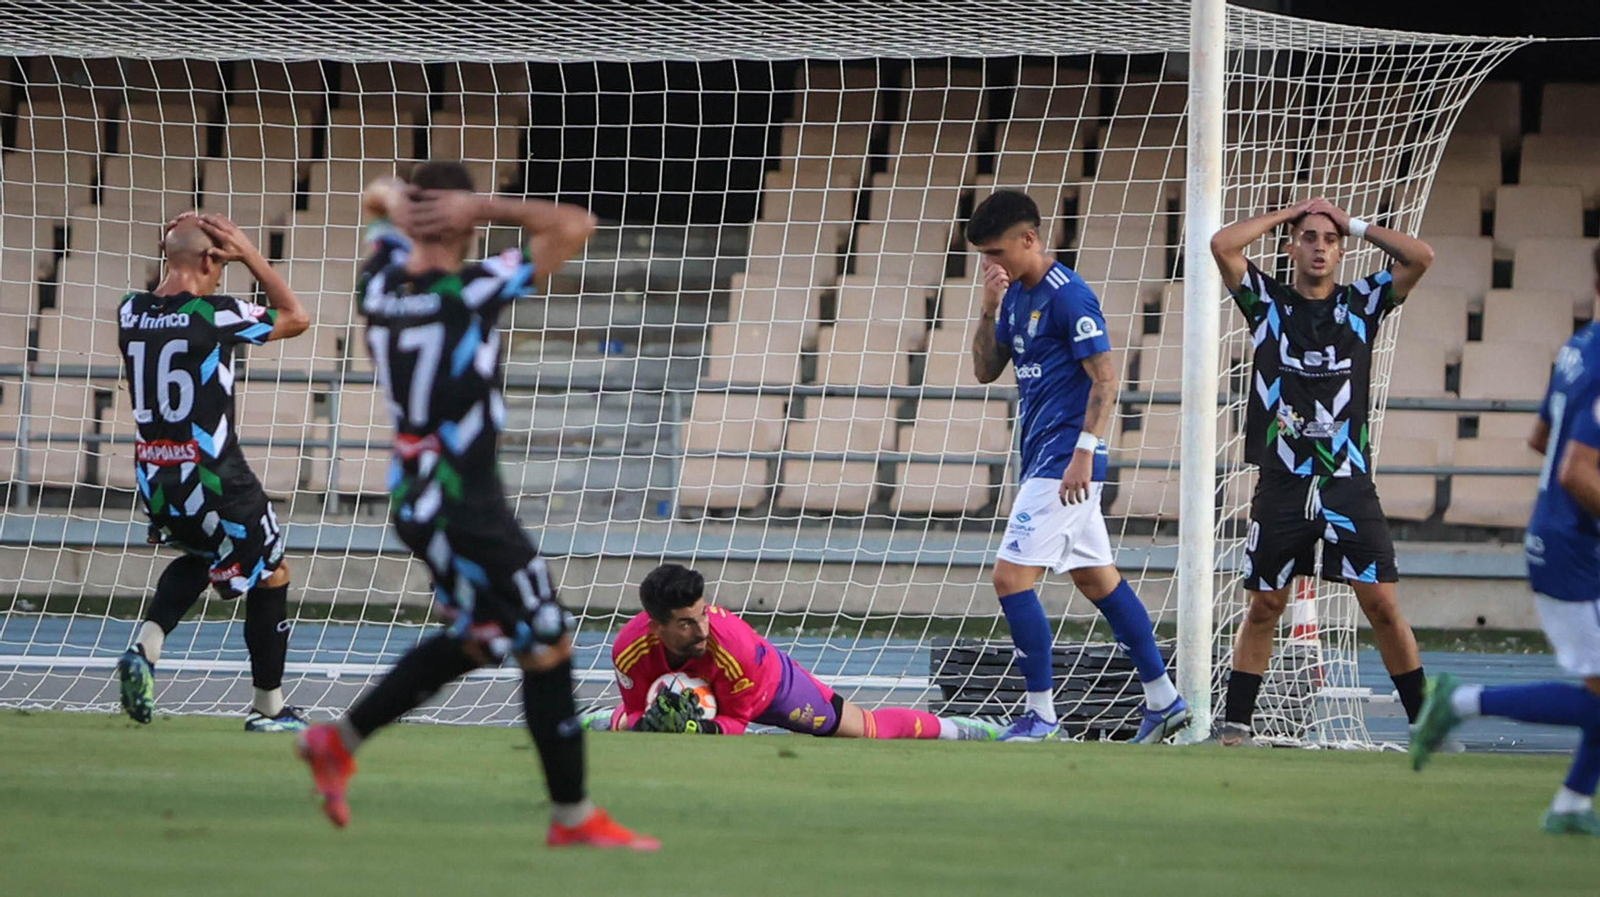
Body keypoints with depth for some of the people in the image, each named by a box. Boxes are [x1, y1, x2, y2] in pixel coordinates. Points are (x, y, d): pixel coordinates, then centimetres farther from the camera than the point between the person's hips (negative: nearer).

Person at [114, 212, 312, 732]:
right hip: (212, 484, -6)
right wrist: (250, 256, 0)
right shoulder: (215, 316, -16)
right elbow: (296, 318, 0)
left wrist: (175, 248, 17)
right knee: (270, 576, 14)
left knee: (200, 558, 32)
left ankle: (146, 646, 7)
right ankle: (268, 707, 20)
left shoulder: (130, 314, -1)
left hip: (154, 484, 6)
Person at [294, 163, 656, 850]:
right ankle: (573, 817, 6)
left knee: (477, 639, 23)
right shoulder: (470, 293, -19)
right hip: (466, 508, -9)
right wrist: (485, 208, -12)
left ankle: (341, 740, 21)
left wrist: (398, 201, 0)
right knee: (548, 647, 1)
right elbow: (575, 226, -15)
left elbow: (379, 200, 23)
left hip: (415, 502, 9)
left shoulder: (381, 285, 1)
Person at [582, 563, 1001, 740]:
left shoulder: (734, 645, -44)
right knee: (626, 724, 24)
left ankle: (959, 729, 25)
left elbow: (738, 720, -29)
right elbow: (635, 713, -19)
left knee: (862, 729, 3)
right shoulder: (630, 649, -36)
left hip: (770, 684, -3)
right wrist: (648, 724, -43)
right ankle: (598, 719, 63)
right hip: (678, 691, 3)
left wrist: (707, 729, -50)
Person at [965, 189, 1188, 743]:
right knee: (1096, 579, 14)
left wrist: (1084, 453, -24)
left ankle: (1042, 714, -8)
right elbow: (986, 371, 15)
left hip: (1064, 463, -10)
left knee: (1011, 578, -13)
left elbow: (1105, 378, -18)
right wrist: (989, 309, 0)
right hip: (1043, 460, 10)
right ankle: (1163, 701, 20)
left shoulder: (1068, 296, -15)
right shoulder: (1017, 296, 13)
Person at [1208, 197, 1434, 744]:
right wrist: (1286, 214, 5)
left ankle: (1425, 720, 1)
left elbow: (1420, 258, 0)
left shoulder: (1360, 303, 9)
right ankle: (1235, 722, 12)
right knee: (1264, 605, 5)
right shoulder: (1267, 302, 8)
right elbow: (1222, 245, -5)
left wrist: (1355, 225, 6)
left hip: (1349, 481, 0)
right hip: (1282, 482, 0)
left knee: (1381, 602, -5)